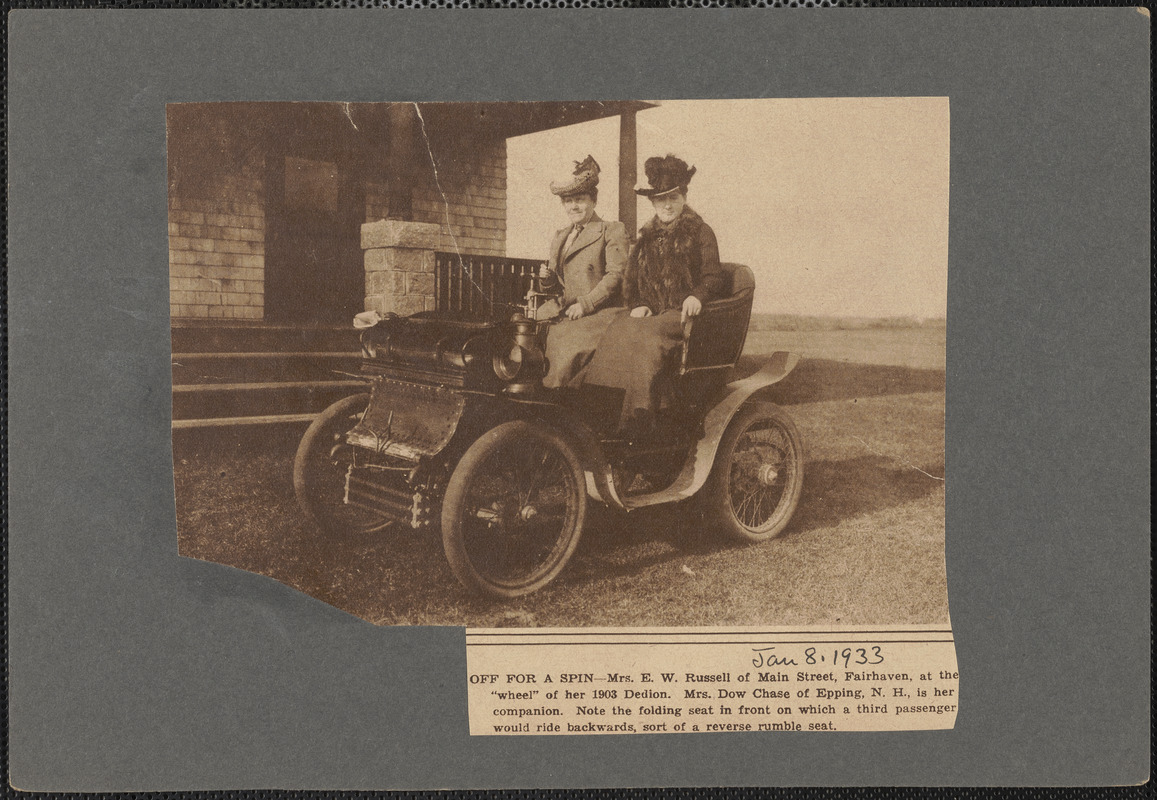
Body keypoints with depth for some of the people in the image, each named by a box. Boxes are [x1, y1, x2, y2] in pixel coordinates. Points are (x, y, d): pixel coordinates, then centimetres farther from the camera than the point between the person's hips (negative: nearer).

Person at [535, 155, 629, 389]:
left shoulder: (612, 231, 2)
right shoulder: (559, 236, 22)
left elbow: (616, 275, -9)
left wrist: (584, 304, -16)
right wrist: (548, 280, -1)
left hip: (599, 313, -6)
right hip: (562, 312, 6)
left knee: (566, 337, -30)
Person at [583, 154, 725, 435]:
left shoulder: (700, 232, 9)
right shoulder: (646, 237, 22)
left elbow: (713, 278, 1)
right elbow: (631, 282, 21)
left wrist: (696, 296, -20)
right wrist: (638, 305, 0)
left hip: (682, 313, -4)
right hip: (650, 313, 5)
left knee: (644, 336, -35)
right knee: (616, 334, -28)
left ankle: (638, 420, -38)